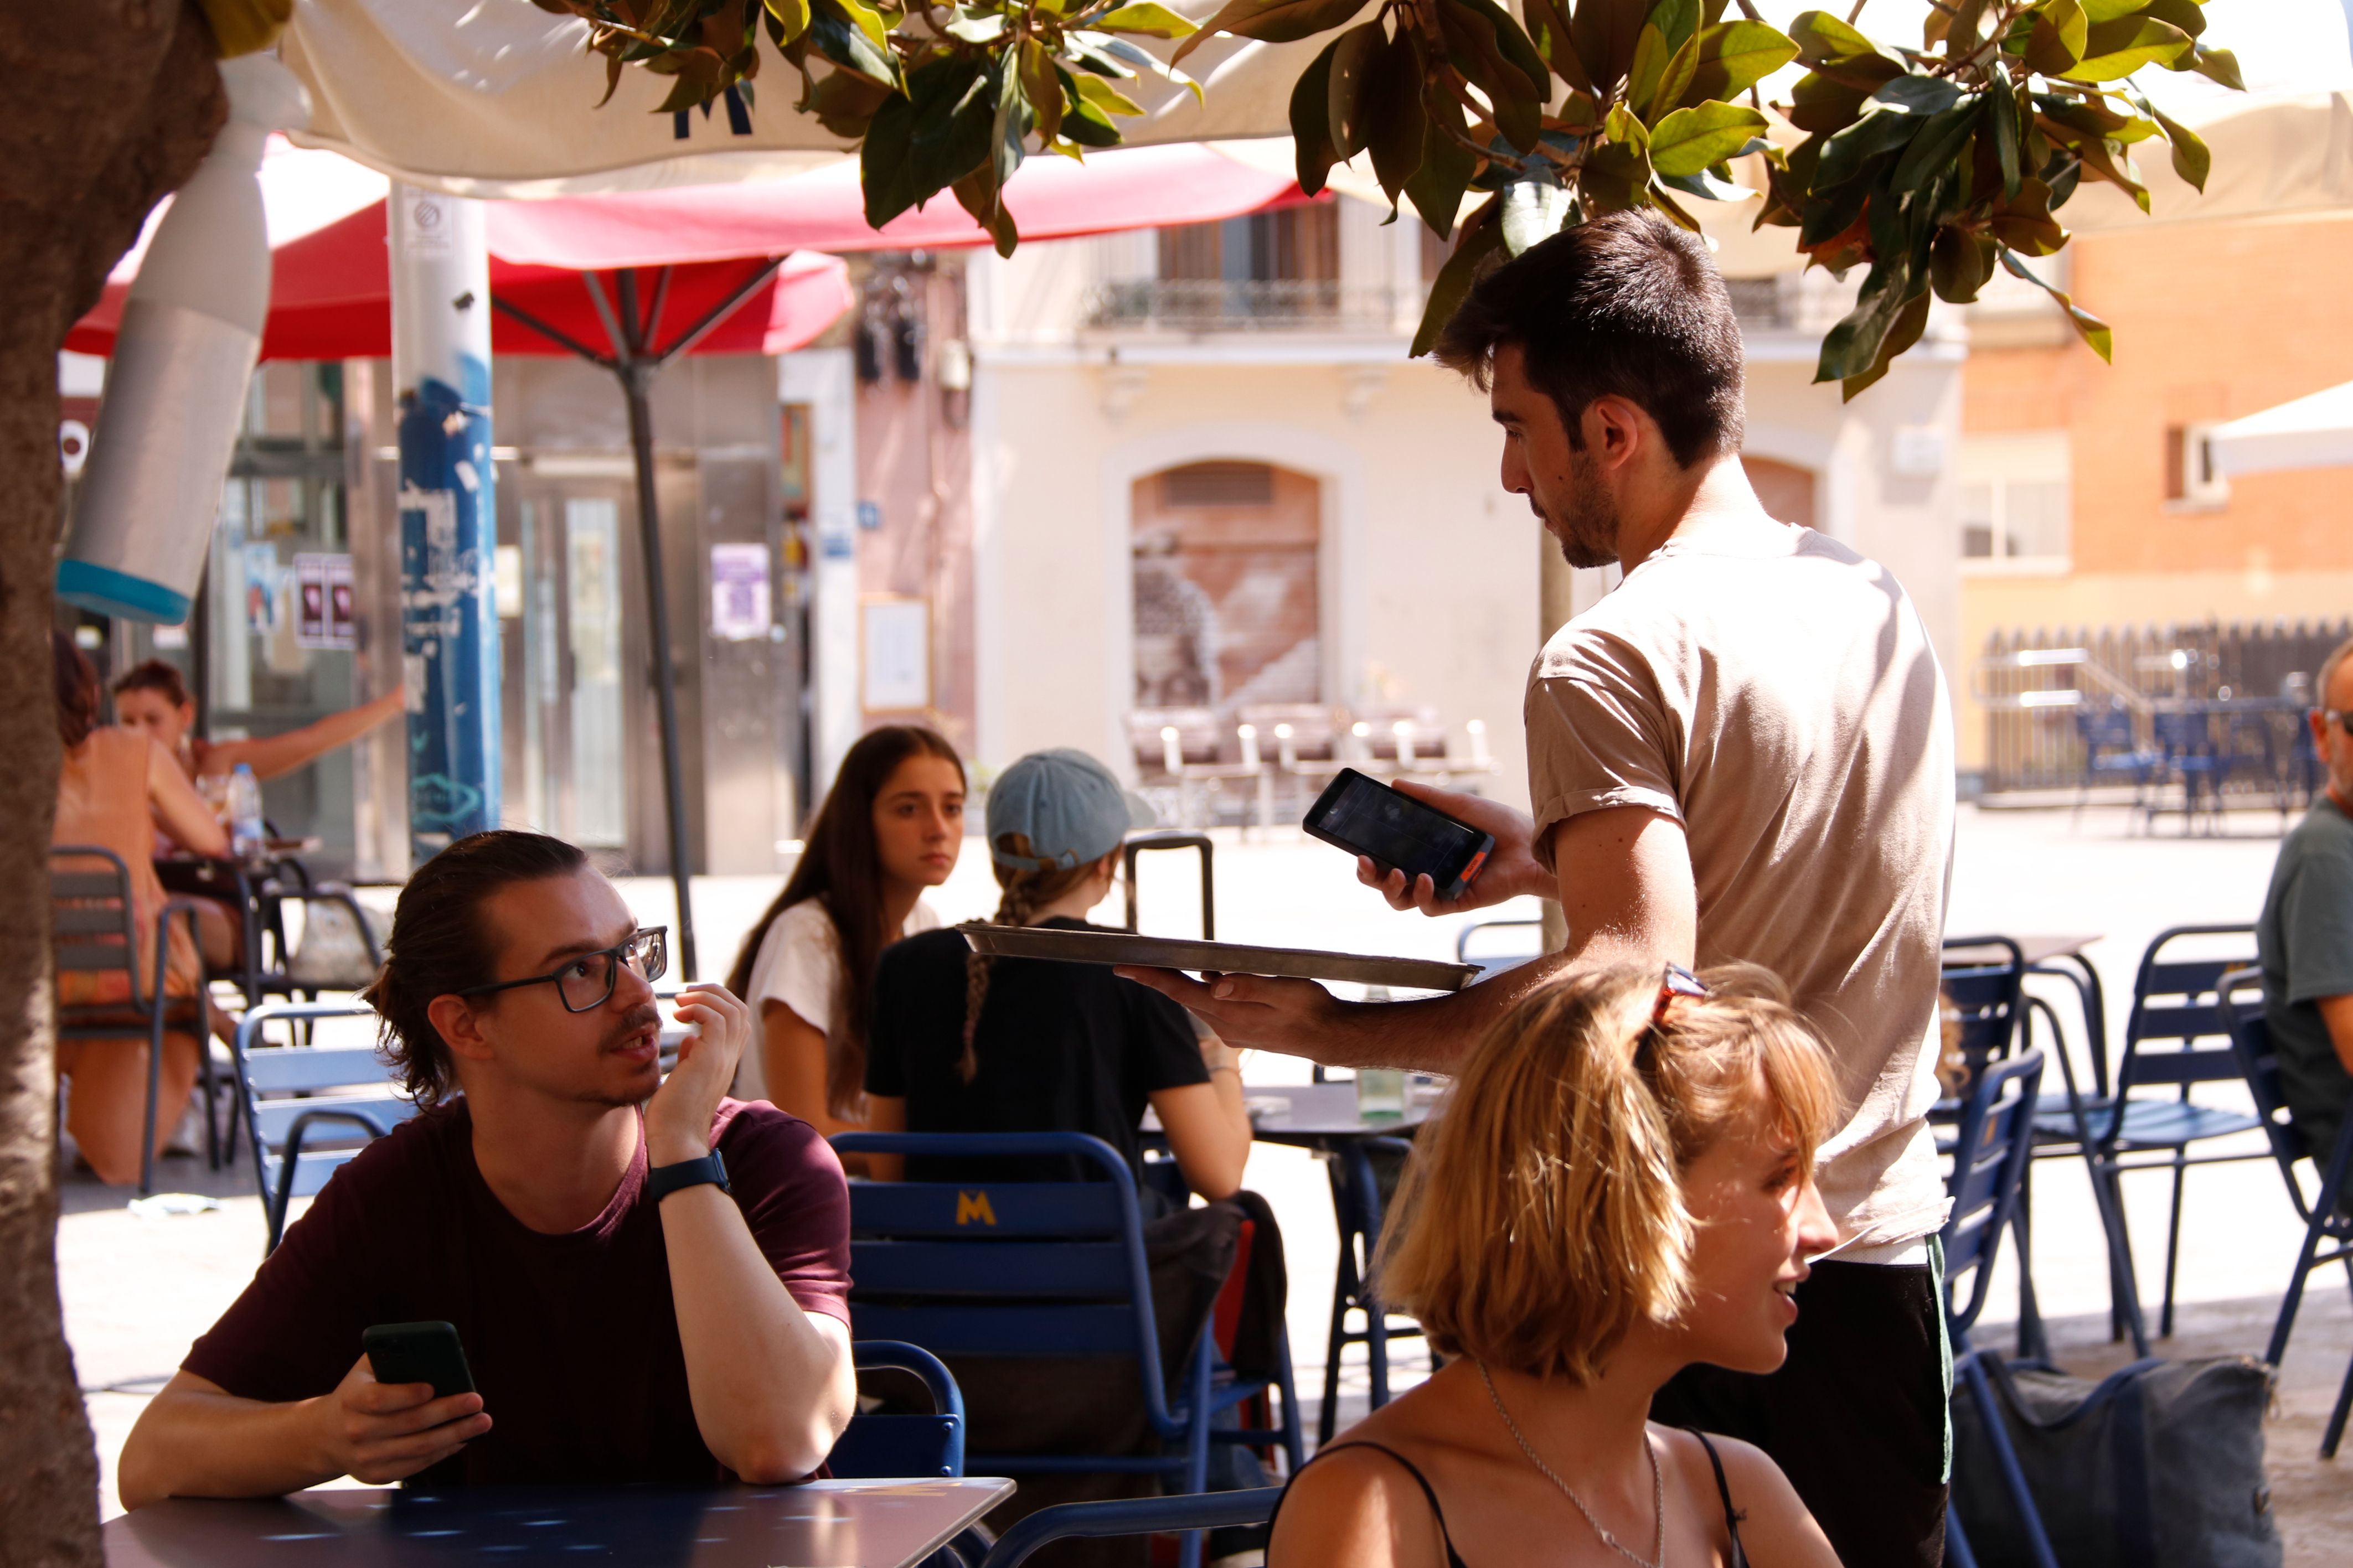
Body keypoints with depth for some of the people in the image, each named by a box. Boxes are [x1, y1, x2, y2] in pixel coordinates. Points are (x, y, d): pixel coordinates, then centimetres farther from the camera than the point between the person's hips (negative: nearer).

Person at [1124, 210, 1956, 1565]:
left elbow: (1634, 982, -25)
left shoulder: (1610, 665, -14)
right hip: (1886, 1262, 7)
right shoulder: (1881, 607, 10)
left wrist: (1326, 1032, -18)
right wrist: (1550, 858, 18)